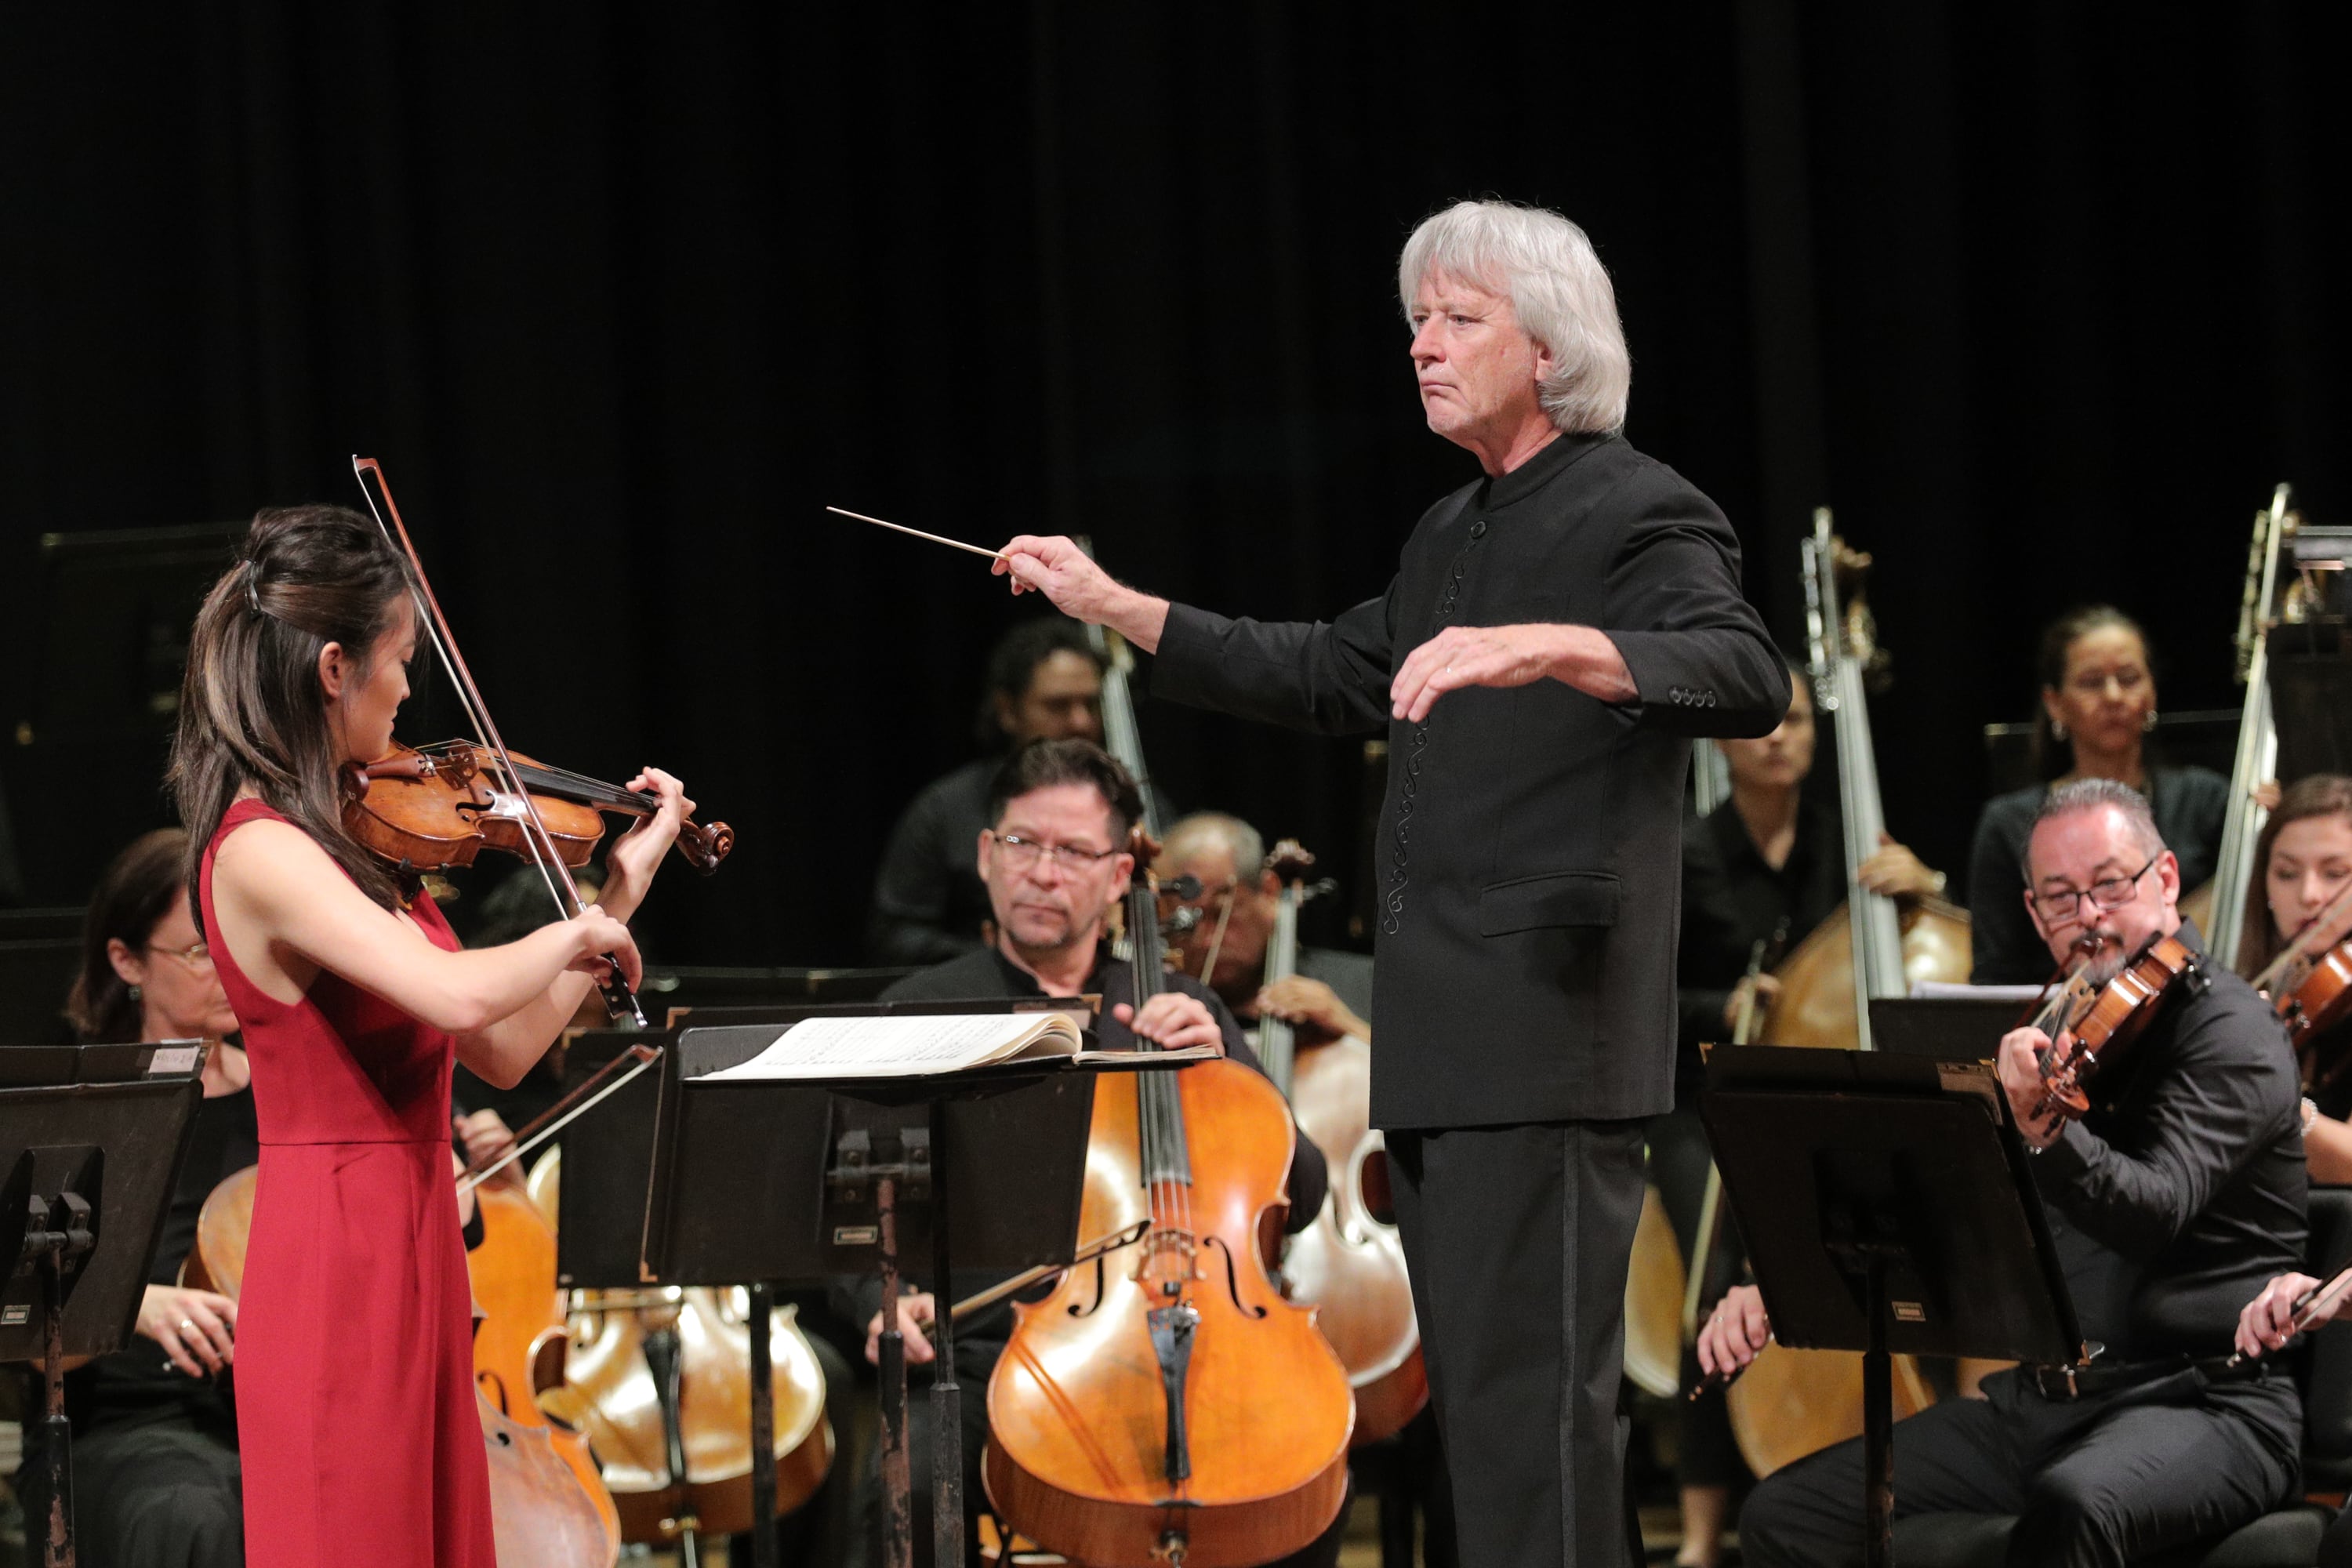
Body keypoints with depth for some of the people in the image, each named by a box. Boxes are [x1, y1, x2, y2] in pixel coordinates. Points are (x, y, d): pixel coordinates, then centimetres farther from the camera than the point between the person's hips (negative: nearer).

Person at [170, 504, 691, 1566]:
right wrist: (578, 934, -12)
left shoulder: (335, 841, 10)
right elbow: (458, 994, -31)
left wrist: (623, 889, 17)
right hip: (343, 1266, -9)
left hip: (408, 1249, 9)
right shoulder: (263, 852, -17)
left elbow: (503, 1050, 14)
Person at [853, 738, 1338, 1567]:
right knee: (909, 1493, -34)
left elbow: (1299, 1200, 13)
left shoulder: (1186, 1011, 19)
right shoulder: (917, 1015, 12)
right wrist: (887, 1303, -12)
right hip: (988, 1365, -2)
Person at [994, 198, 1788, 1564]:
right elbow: (1329, 678, 31)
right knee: (1476, 1394, 13)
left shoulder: (1639, 515, -9)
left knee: (1531, 1394, -14)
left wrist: (1550, 648, -40)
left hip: (1549, 1038, -10)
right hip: (1438, 1043, 10)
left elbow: (1748, 679, -25)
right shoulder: (1451, 535, 20)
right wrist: (1116, 607, 27)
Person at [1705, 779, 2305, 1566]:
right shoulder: (2055, 1032, 15)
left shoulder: (2228, 1031, -9)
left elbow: (2155, 1212, -26)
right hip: (2041, 1396, 8)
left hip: (2205, 1402, -8)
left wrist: (2046, 1132, -46)